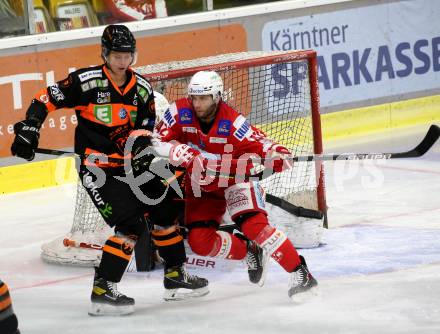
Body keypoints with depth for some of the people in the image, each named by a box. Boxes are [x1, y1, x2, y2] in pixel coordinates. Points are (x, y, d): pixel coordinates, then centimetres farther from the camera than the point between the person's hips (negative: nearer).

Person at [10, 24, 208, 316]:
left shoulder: (142, 88, 4)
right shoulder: (86, 81, -14)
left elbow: (144, 128, 7)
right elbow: (47, 98, -9)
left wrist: (141, 149, -14)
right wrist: (29, 128, -16)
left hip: (129, 165, 7)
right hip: (97, 168, -7)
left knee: (165, 211, 12)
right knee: (132, 224, -17)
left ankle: (175, 277, 27)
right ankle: (102, 291, -14)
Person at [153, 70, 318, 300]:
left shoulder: (232, 123, -24)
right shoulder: (179, 113, -16)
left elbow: (260, 146, -20)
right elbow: (159, 142, -19)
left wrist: (278, 155, -42)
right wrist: (185, 155, -36)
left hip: (235, 180, -4)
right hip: (200, 186, 4)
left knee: (253, 224, -25)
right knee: (200, 241, -9)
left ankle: (300, 273, -22)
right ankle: (249, 252, 16)